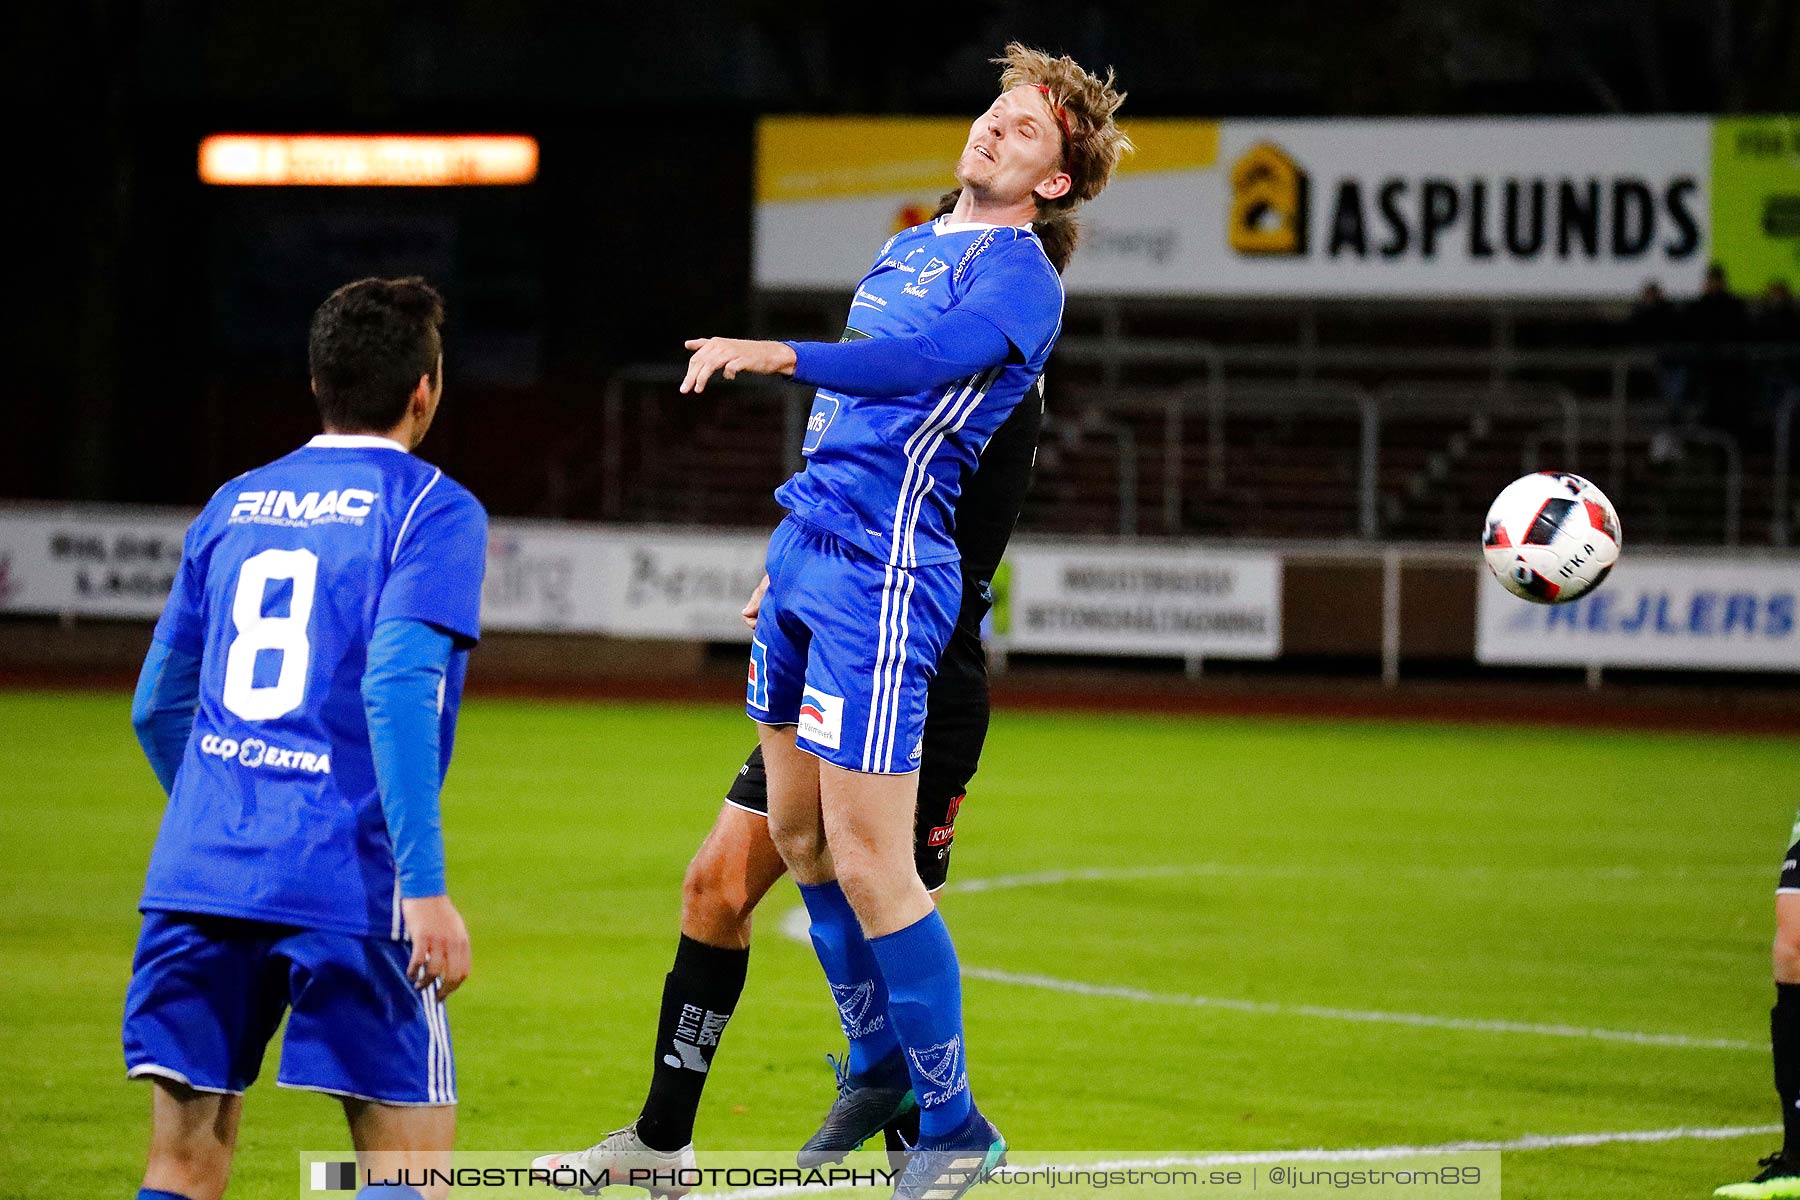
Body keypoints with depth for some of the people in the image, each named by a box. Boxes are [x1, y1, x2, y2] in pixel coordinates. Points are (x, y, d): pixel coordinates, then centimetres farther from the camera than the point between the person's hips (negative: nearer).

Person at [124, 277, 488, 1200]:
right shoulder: (431, 510, -1)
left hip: (196, 877, 5)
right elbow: (397, 689, -15)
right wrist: (425, 888, -17)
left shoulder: (232, 507, 17)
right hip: (345, 883, -5)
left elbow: (157, 706, 23)